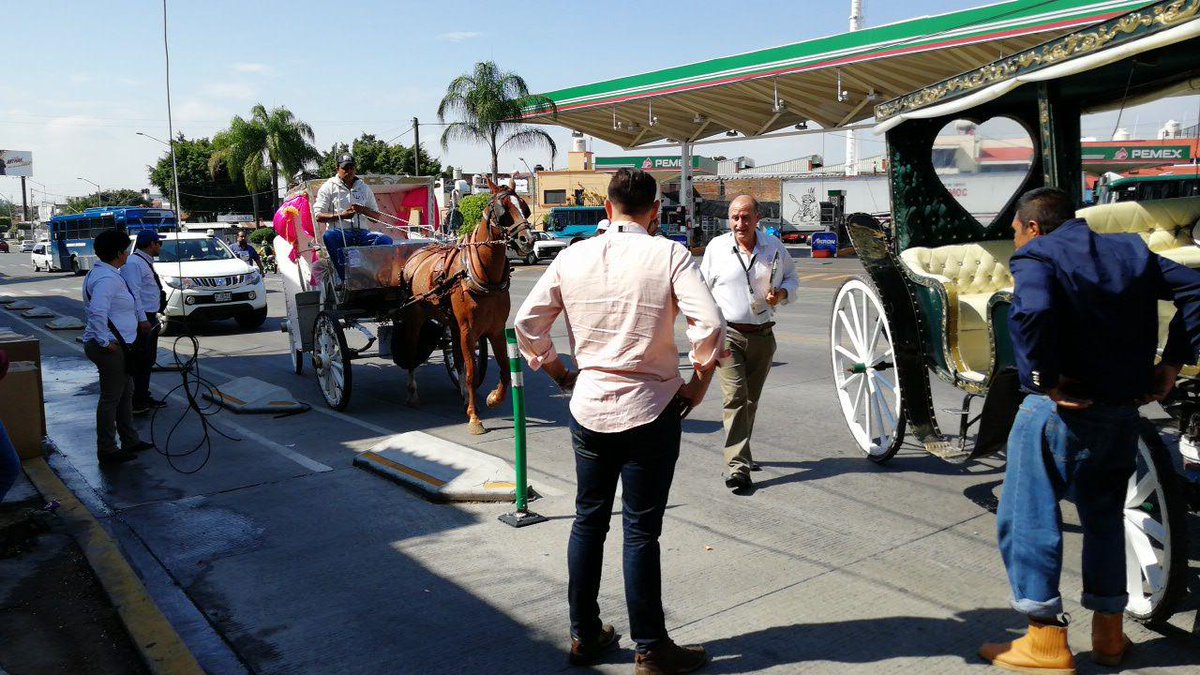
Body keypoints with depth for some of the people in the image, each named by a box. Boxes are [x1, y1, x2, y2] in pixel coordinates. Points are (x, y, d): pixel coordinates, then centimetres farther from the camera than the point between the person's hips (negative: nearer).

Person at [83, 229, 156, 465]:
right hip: (110, 348, -11)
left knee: (126, 393, 19)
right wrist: (105, 341, -27)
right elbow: (97, 312, -33)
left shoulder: (110, 274, 14)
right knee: (111, 398, -2)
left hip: (119, 345, 11)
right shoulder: (106, 278, -21)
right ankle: (107, 450, 7)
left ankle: (130, 441, 30)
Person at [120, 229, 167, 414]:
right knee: (139, 362, -7)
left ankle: (144, 397, 27)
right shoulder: (133, 263, -15)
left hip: (150, 318, 10)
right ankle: (135, 402, -3)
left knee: (148, 361, 17)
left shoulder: (146, 263, 16)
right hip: (141, 319, -10)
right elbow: (134, 293, -21)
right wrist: (143, 320, -23)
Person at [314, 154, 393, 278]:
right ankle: (346, 279, -40)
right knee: (329, 236, -38)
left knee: (385, 240, -26)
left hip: (361, 232, 3)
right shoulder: (329, 187, 12)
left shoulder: (364, 188, 21)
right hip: (340, 232, -3)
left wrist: (363, 210, -2)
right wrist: (342, 215, -10)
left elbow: (377, 216, 20)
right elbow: (319, 216, 4)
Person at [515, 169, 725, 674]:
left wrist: (559, 373, 13)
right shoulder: (669, 254, -10)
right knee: (641, 532, 5)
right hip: (651, 411, -3)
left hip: (588, 408, 4)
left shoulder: (573, 257, 1)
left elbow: (526, 322, 3)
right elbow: (709, 325, -19)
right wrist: (698, 382, -5)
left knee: (588, 522, 16)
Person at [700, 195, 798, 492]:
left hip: (762, 336, 3)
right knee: (735, 397, -15)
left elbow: (791, 278, 18)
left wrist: (781, 294, -6)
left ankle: (739, 453, 32)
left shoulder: (774, 247, 5)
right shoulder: (716, 247, 1)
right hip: (728, 335, -3)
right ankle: (738, 467, -17)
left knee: (751, 400, 13)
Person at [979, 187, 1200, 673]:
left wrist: (1044, 380, -21)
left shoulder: (1037, 257, -8)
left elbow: (1033, 312, -30)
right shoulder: (1129, 250, 12)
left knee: (1027, 518, 3)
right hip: (1124, 409, 7)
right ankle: (1109, 632, 31)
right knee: (1104, 515, 22)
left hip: (1060, 409, -7)